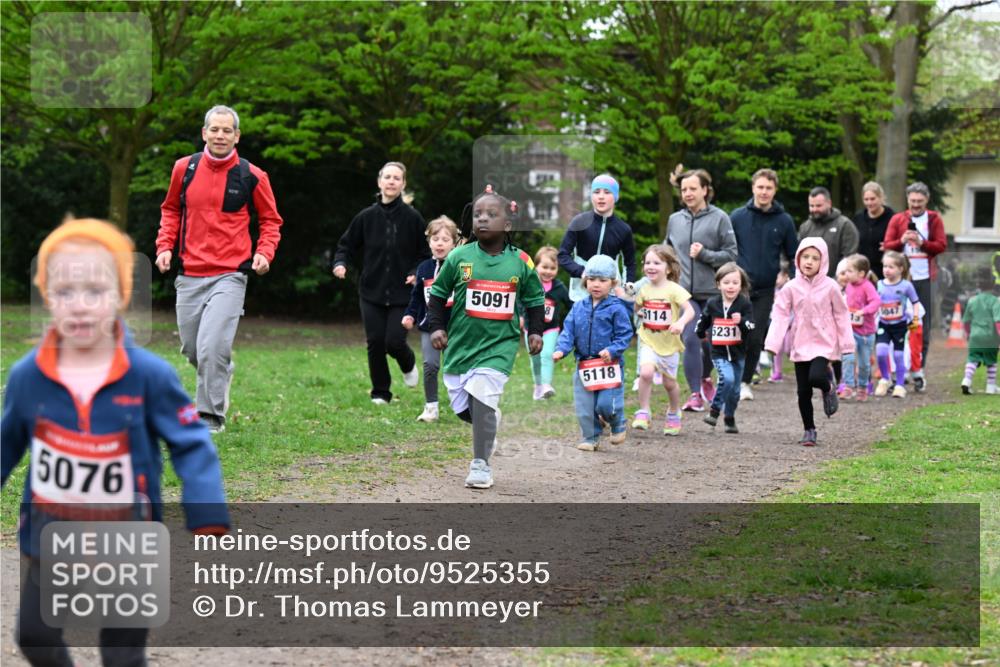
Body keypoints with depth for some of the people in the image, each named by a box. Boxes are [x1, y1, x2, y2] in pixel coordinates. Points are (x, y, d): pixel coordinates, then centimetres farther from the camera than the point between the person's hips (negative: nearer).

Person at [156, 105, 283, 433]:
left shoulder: (251, 176, -3)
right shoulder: (184, 168, 4)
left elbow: (270, 220, 9)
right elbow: (171, 209, 19)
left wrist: (264, 252, -7)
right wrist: (165, 246, 6)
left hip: (229, 276, -4)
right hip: (189, 275, 4)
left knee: (212, 348, -18)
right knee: (192, 350, 12)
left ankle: (211, 416, -5)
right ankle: (222, 372, 44)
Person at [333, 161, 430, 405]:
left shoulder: (412, 218, -3)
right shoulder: (366, 217, 0)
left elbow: (425, 254, 4)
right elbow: (346, 246, 9)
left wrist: (416, 273, -13)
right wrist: (340, 263, -9)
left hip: (402, 294, -2)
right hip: (371, 292, 2)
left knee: (394, 342, -9)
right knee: (375, 343, -1)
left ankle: (408, 364, 27)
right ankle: (380, 392, 17)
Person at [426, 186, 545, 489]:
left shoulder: (520, 262, -2)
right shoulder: (459, 257, -4)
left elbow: (535, 299, 12)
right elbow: (438, 293, 7)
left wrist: (535, 331, 3)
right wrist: (436, 326, -2)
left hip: (499, 346, -2)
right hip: (460, 343, 2)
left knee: (480, 400, -18)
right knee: (462, 408, 7)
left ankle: (481, 463, -6)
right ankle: (491, 420, 42)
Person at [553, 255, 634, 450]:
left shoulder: (616, 308, -5)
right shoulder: (578, 308, 8)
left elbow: (624, 335, -5)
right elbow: (568, 331, 7)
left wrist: (612, 350, -20)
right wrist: (561, 349, -10)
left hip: (609, 365, -4)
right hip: (584, 366, 4)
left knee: (606, 405, -9)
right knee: (584, 407, 5)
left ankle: (618, 425, 21)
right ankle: (590, 438, 21)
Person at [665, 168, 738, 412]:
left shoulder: (719, 218, -3)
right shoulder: (675, 220, 8)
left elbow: (732, 254, -4)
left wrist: (704, 254, -15)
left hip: (713, 292, -1)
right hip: (685, 292, 1)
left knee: (711, 343, 10)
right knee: (691, 341, -11)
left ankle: (705, 378, 38)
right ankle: (696, 394, -9)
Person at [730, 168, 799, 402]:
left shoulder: (784, 221, 2)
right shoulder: (737, 217, 0)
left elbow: (794, 256, 10)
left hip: (766, 290, 1)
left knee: (755, 339, 0)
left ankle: (745, 381, 13)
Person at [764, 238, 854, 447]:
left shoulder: (830, 286, -4)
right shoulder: (791, 287, -1)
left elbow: (841, 315, 2)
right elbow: (780, 315, -1)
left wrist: (847, 343, 2)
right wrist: (772, 343, -9)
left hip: (824, 343, -2)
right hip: (800, 345, 2)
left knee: (816, 377, -26)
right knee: (803, 391, 5)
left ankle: (828, 386, 10)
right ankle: (809, 430, 18)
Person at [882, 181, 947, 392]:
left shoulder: (934, 220, 8)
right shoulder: (897, 220, 8)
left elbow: (941, 245, 0)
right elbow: (887, 245, 3)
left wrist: (922, 243, -17)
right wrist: (901, 241, -16)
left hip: (925, 279, 0)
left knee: (923, 325, 1)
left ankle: (919, 369, 6)